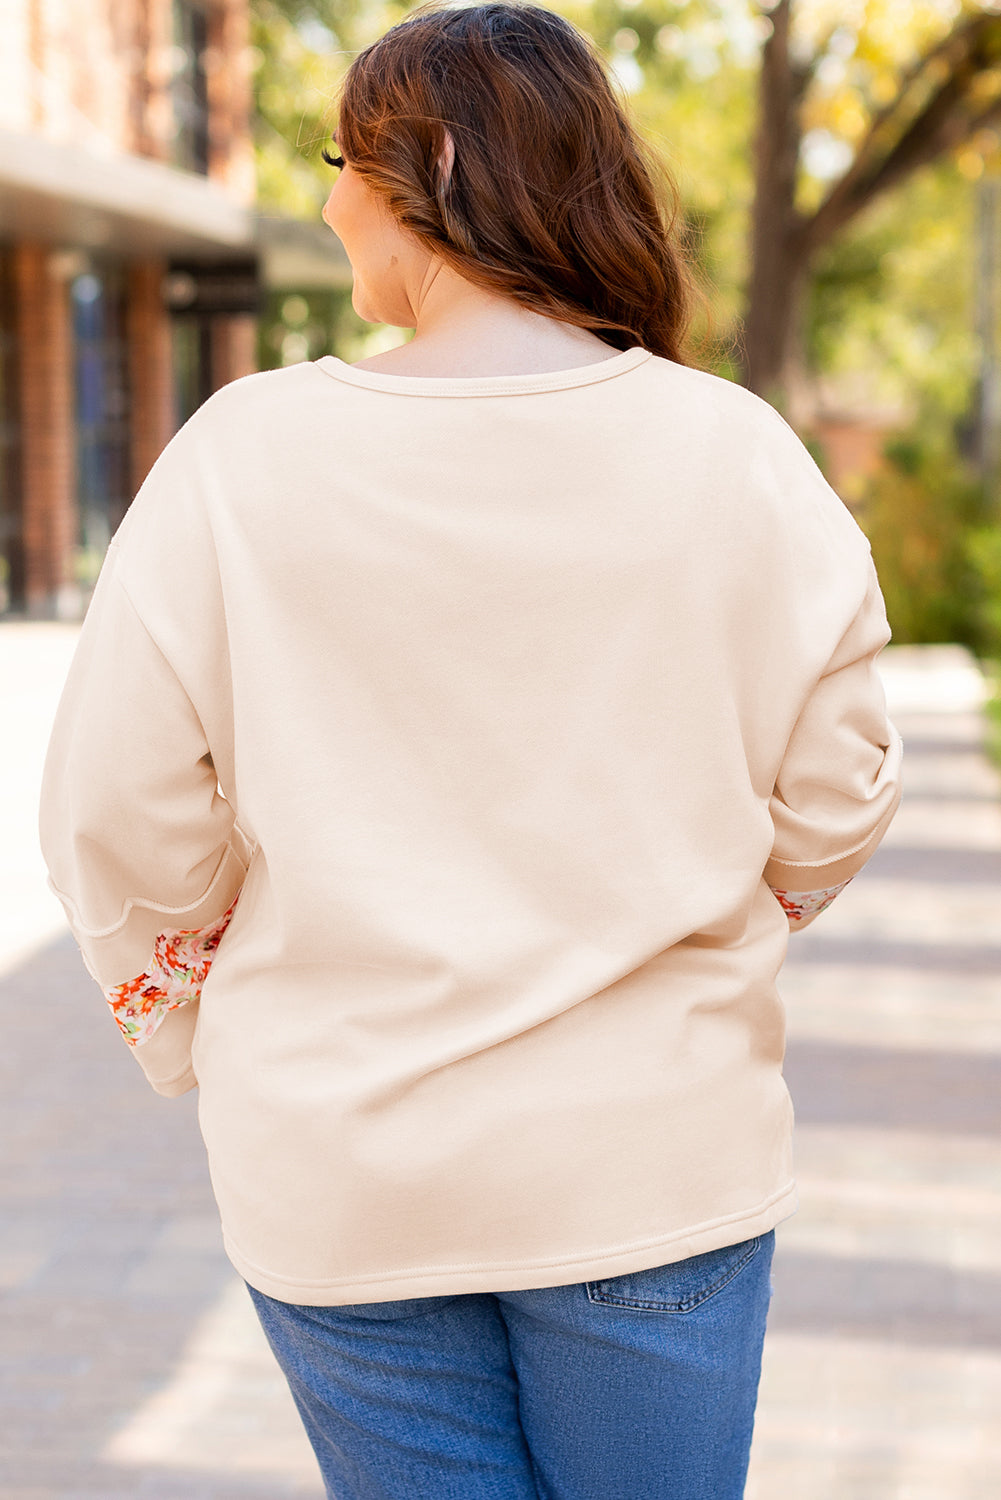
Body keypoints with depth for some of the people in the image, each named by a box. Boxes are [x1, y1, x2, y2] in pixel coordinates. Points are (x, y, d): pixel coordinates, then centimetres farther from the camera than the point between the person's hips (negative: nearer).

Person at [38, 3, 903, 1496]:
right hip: (657, 1152, 1)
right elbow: (833, 799, -3)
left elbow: (124, 817, -8)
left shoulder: (244, 454, -11)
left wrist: (187, 1034, 11)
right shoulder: (736, 454, -8)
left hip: (337, 1172, 0)